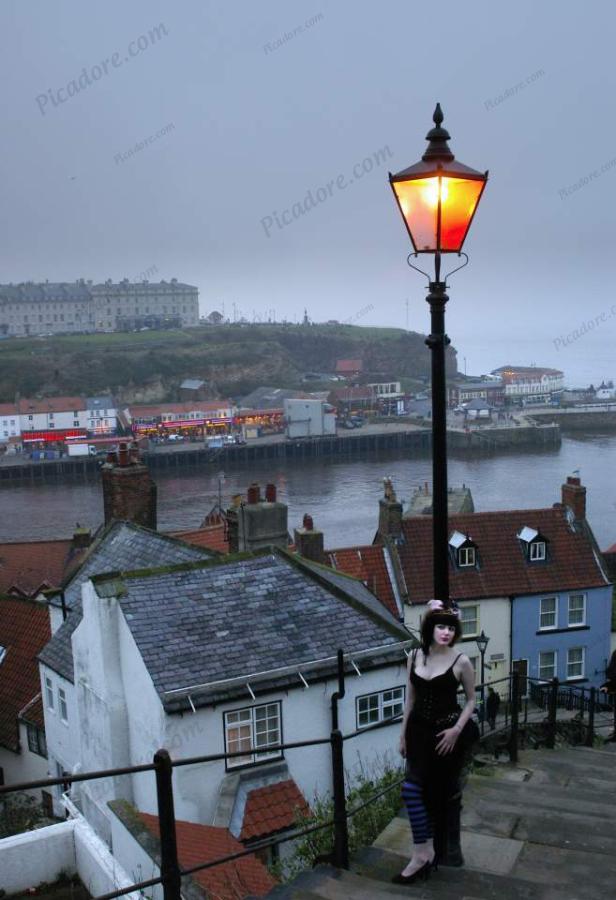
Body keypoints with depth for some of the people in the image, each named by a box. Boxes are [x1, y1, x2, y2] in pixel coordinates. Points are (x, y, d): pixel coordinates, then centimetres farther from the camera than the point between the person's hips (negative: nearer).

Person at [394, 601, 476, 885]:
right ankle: (425, 854, 12)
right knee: (413, 790, -2)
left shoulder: (461, 661, -10)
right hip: (419, 730, 4)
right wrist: (403, 733, 10)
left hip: (446, 732, -4)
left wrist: (457, 730, -12)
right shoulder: (415, 656, 2)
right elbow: (410, 698, 10)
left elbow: (471, 700, 0)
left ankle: (423, 854, 12)